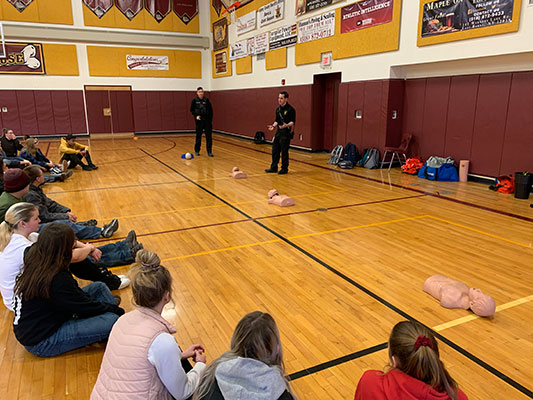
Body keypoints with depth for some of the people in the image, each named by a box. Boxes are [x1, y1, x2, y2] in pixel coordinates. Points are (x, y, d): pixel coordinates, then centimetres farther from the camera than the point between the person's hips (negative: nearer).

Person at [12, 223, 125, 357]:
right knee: (112, 320, -26)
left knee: (99, 287, 6)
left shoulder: (32, 259, -6)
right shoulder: (57, 280, -32)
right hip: (40, 343, -10)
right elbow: (86, 307, -19)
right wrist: (117, 310, -6)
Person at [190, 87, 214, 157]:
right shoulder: (194, 100, 0)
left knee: (209, 136, -1)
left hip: (207, 120, 1)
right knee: (198, 136, 7)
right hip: (199, 120, -1)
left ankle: (209, 151, 5)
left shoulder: (206, 100, 3)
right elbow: (192, 110, 4)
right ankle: (197, 150, 21)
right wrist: (196, 116, -12)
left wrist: (211, 119, 5)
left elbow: (211, 110, 7)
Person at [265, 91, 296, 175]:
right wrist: (273, 126, 5)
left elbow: (293, 122, -16)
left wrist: (286, 125, -32)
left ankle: (284, 169, 10)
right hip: (278, 132, 8)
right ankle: (274, 167, 20)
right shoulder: (278, 109, 13)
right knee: (275, 150, 10)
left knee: (284, 152, -2)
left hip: (286, 133, -8)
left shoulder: (290, 109, -11)